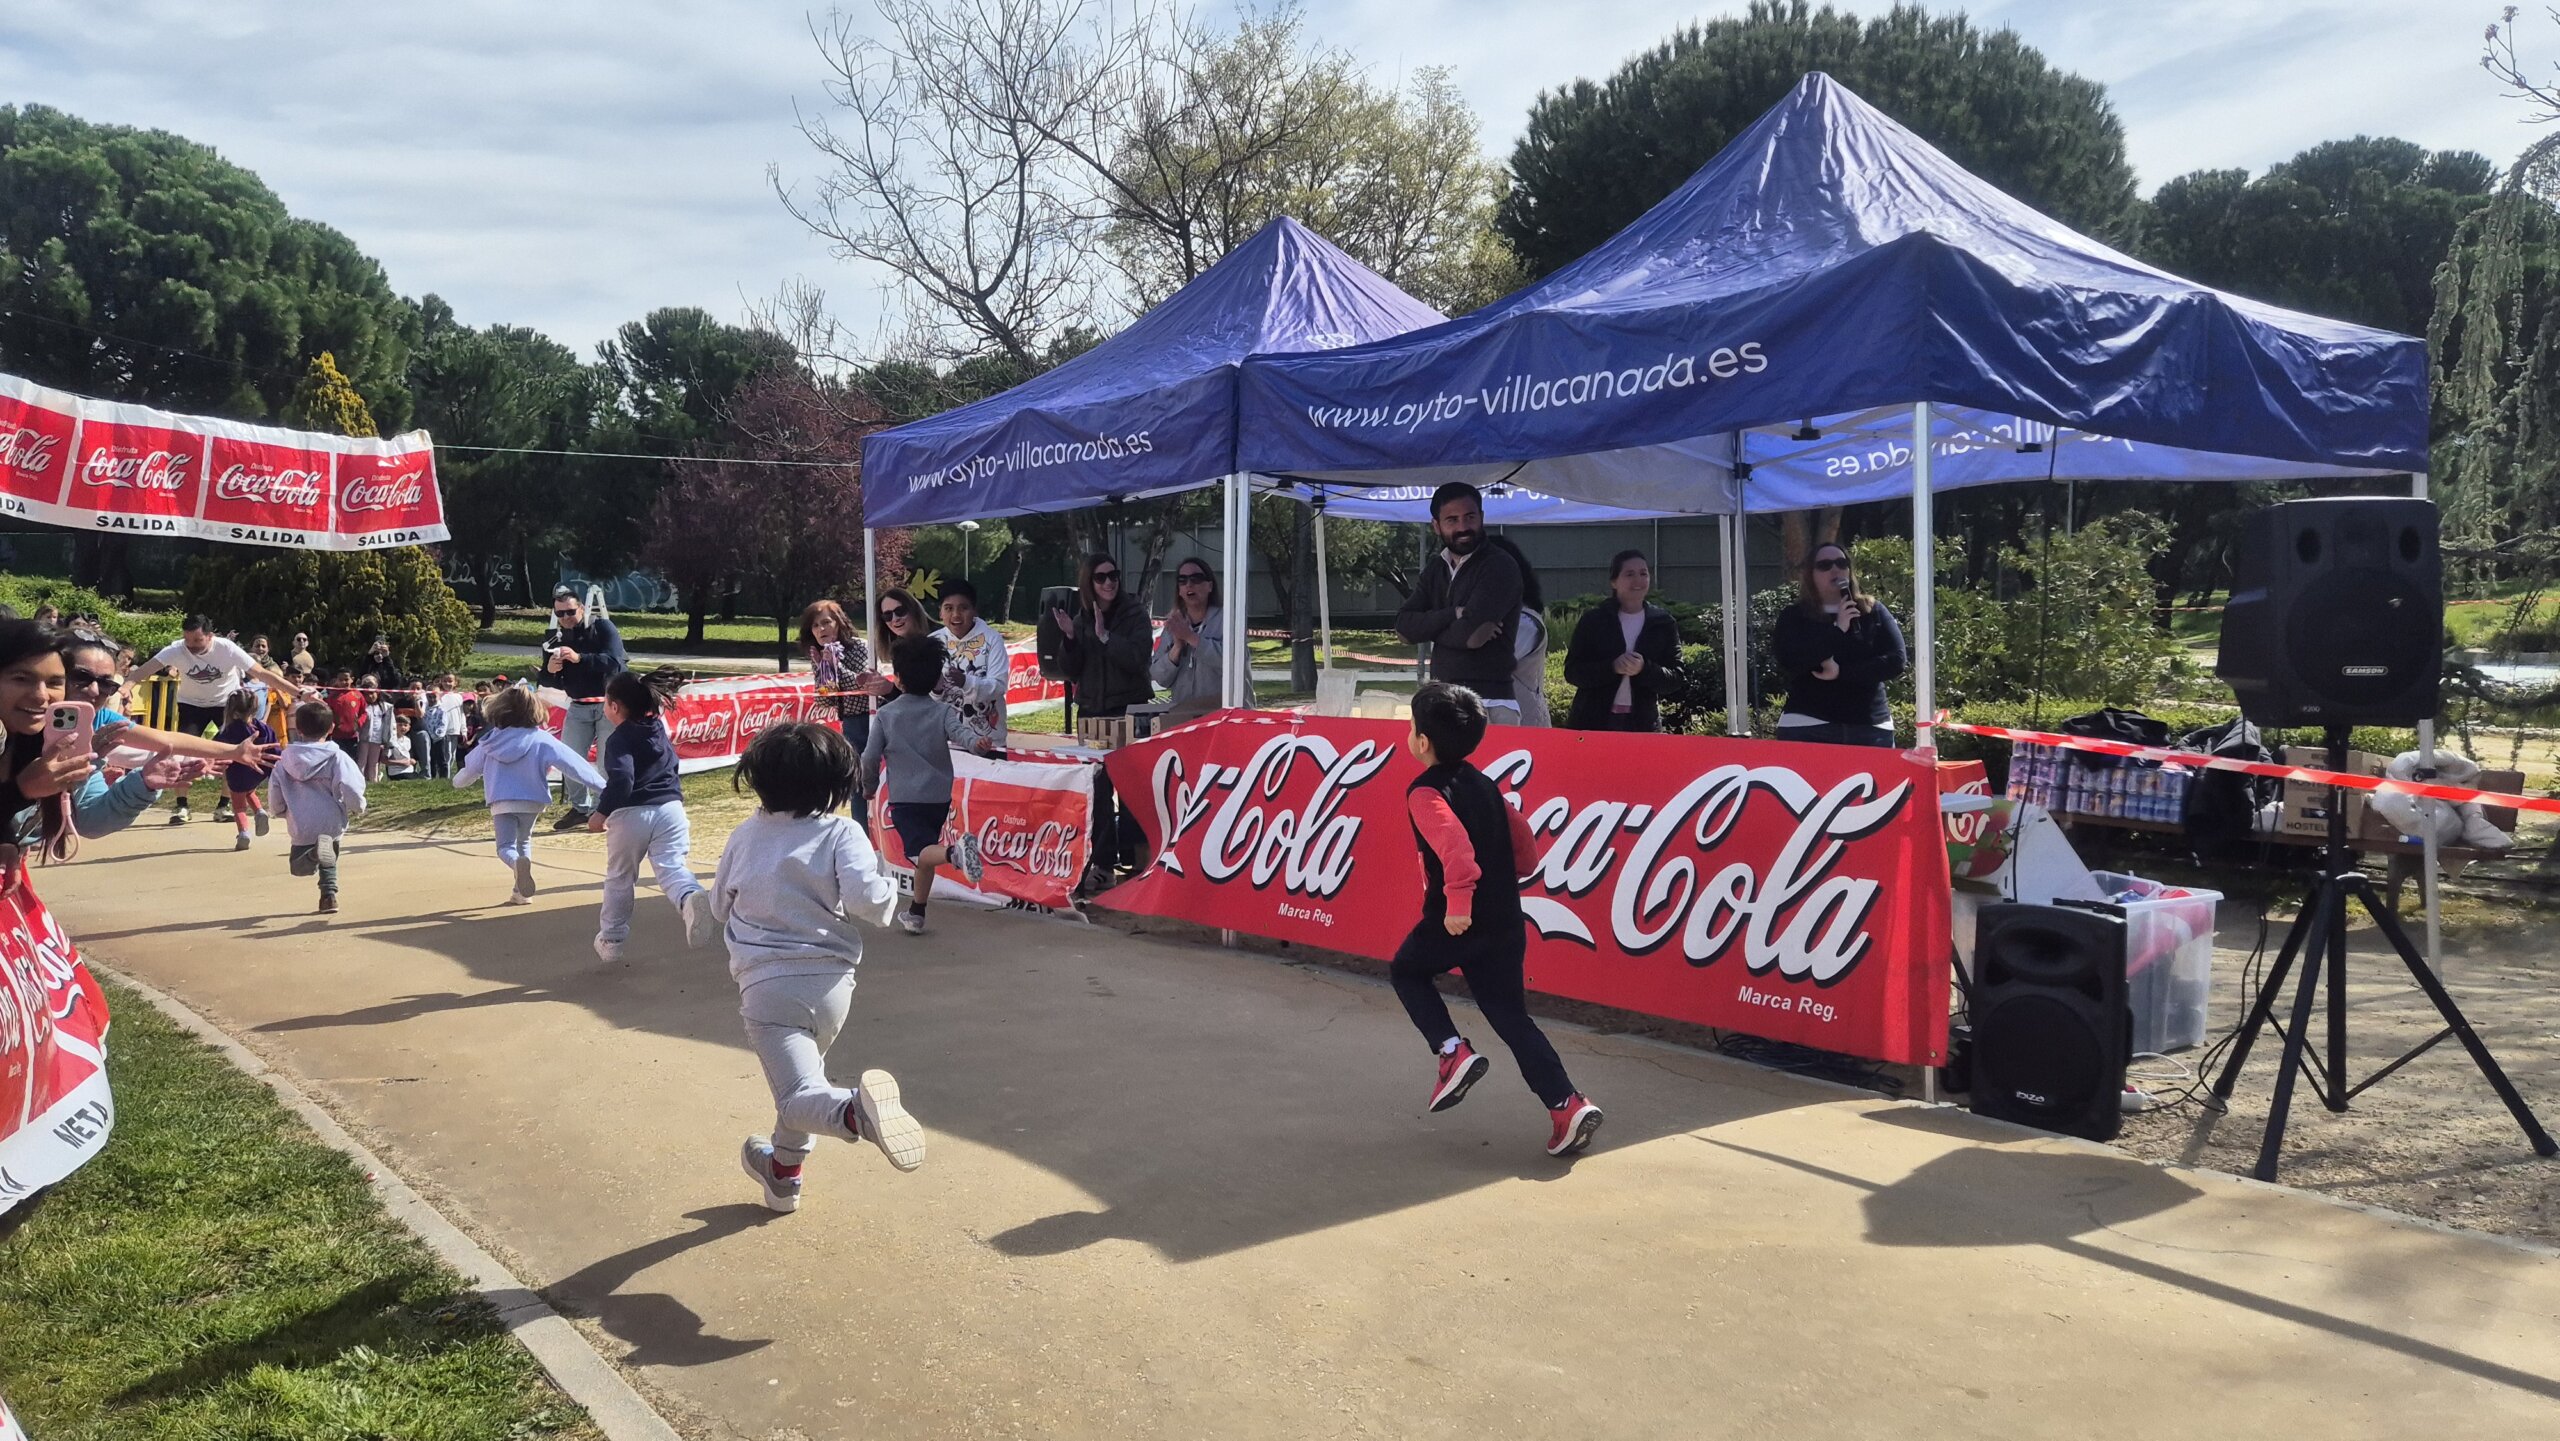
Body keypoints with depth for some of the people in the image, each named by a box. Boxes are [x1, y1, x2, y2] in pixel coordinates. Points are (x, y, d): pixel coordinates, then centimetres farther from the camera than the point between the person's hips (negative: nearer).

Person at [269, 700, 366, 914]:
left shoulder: (287, 758, 2)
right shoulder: (337, 758, -8)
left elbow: (274, 790, 4)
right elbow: (351, 788, -17)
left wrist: (281, 811, 23)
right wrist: (357, 808, 4)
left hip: (300, 826, 0)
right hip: (332, 823, 0)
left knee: (299, 866, 12)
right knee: (329, 863, 26)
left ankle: (315, 852, -20)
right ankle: (329, 894, 12)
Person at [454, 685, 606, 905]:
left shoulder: (492, 741, 2)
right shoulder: (541, 740, -8)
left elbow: (470, 767, 19)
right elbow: (571, 763, -13)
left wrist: (459, 781, 42)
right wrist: (600, 785, -11)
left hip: (500, 802, 0)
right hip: (531, 801, 0)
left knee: (506, 846, 3)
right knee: (524, 842, 21)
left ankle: (518, 863, -33)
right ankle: (521, 891, 17)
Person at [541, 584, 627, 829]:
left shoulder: (603, 628, -12)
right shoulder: (553, 637, 1)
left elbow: (614, 663, -27)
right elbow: (550, 680, 4)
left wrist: (579, 658, -39)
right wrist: (550, 670, -21)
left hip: (610, 704, -5)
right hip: (578, 706, 5)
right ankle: (580, 808, 18)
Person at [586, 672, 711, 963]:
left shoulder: (619, 739, -7)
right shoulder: (659, 728, 15)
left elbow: (621, 780, -20)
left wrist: (601, 813, -12)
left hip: (630, 815, -4)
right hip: (669, 808, 4)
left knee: (619, 878, 14)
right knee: (672, 866, -7)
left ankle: (611, 940, 27)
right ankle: (691, 897, -42)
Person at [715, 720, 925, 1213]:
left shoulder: (745, 836, 5)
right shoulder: (841, 833, -5)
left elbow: (720, 907, 17)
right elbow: (867, 898, -19)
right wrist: (888, 889, 2)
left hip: (766, 983, -2)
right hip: (829, 980, 2)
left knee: (799, 1097, -12)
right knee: (804, 1070, 28)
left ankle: (857, 1110, -46)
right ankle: (784, 1172, 46)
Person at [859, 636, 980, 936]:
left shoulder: (885, 715, 0)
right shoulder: (942, 712, 2)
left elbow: (870, 758, 1)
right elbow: (958, 730, -19)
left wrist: (869, 786, 19)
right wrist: (975, 740, -36)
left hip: (904, 798, -3)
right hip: (939, 796, 3)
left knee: (921, 852, -13)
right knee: (926, 851, 19)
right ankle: (916, 914, 27)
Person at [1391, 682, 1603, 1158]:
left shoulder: (1425, 793, -11)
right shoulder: (1483, 783, 12)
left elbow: (1454, 844, -30)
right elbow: (1525, 849, 15)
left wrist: (1458, 897, -34)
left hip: (1455, 921, -7)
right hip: (1505, 922, 7)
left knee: (1406, 971, 22)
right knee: (1511, 1016, 11)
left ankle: (1452, 1051, 5)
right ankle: (1567, 1104, -3)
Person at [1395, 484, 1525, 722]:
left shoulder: (1499, 566, -5)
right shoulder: (1433, 573, 17)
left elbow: (1469, 634, -15)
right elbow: (1404, 625, 2)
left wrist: (1429, 629, 3)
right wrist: (1454, 614, -12)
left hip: (1489, 704, -6)